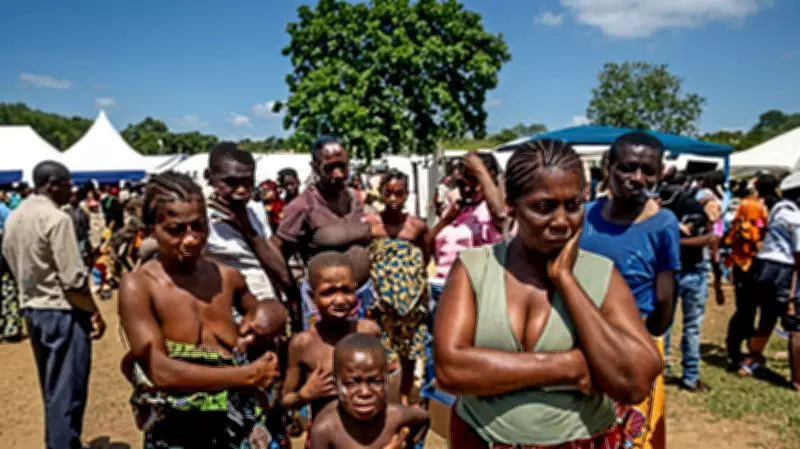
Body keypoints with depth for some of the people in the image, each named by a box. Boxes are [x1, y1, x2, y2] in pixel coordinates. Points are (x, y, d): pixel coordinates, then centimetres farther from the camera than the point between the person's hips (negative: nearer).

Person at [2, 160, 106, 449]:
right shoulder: (57, 219, -18)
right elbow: (73, 279, -20)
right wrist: (94, 312, -10)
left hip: (31, 310, 9)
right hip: (62, 312, -9)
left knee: (52, 388, 21)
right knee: (67, 391, 1)